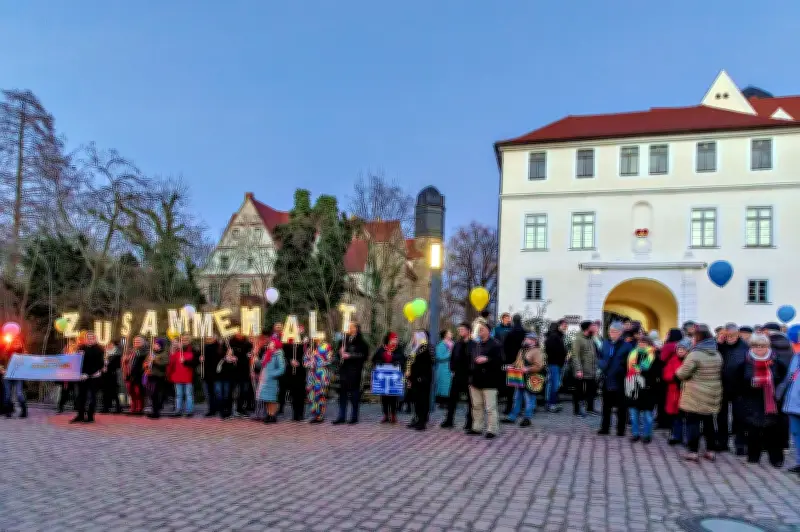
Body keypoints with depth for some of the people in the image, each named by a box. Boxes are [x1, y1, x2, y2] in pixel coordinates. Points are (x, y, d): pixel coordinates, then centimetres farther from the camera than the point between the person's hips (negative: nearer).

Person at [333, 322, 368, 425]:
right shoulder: (345, 339, 14)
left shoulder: (361, 342, -4)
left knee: (354, 393, 0)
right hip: (344, 369, 6)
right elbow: (340, 351, 24)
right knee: (342, 393, 6)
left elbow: (363, 355, -12)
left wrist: (350, 356, -16)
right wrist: (341, 352, 1)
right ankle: (342, 416, 12)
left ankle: (354, 417, 10)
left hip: (354, 371, -6)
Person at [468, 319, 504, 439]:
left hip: (489, 381, -8)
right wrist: (471, 375, 18)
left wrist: (487, 359, -24)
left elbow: (499, 360, -14)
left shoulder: (495, 344, -8)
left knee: (490, 407, -4)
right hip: (476, 380, 8)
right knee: (477, 406, 14)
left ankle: (492, 430, 4)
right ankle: (477, 428, 24)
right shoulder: (476, 344, 16)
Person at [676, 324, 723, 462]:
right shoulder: (717, 355, 8)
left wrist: (678, 371, 7)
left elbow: (682, 374, -14)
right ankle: (710, 450, 20)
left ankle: (693, 451, 0)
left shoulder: (695, 354, -17)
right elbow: (720, 374, 15)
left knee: (693, 422, 0)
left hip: (696, 396, -7)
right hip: (712, 395, 7)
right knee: (709, 422, 14)